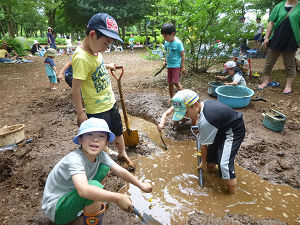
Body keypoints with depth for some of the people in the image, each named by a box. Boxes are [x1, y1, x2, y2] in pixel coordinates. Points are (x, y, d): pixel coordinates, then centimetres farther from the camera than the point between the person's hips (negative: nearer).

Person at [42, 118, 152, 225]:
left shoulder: (100, 155, -10)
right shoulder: (74, 159, -33)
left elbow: (120, 171, -3)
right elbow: (83, 190, -48)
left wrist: (141, 185, -1)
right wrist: (118, 198, -46)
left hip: (72, 193, 7)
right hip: (56, 209, -7)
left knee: (104, 168, 0)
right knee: (94, 185, -31)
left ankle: (95, 204, 15)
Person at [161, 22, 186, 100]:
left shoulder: (178, 43, -15)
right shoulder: (166, 42, 3)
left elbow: (182, 55, -11)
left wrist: (182, 67, -11)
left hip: (176, 65, -6)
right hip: (169, 65, 6)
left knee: (175, 82, -9)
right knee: (170, 82, 10)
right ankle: (171, 97, 23)